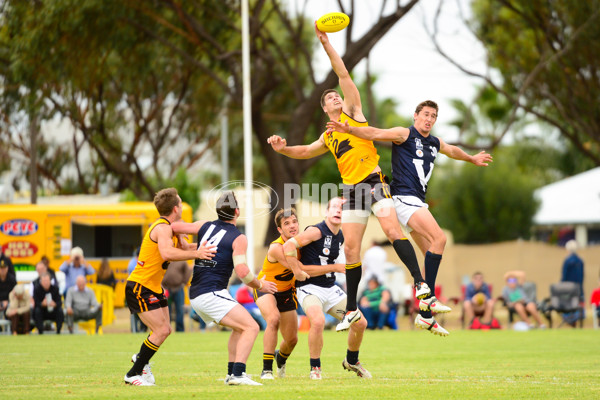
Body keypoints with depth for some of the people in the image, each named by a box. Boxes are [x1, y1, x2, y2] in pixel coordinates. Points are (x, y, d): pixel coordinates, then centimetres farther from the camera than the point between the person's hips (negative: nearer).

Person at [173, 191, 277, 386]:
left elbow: (173, 227, 12)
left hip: (195, 295, 8)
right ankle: (237, 374, -26)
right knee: (251, 327, -12)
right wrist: (260, 285, 0)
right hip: (212, 294, -8)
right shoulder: (238, 238, -7)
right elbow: (242, 271, -16)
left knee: (239, 328, 21)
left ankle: (232, 374, 15)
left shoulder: (205, 226, 11)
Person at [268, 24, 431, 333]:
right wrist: (282, 149, 13)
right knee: (351, 248, 2)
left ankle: (420, 282, -27)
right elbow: (304, 152, 33)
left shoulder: (352, 111, 11)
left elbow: (343, 75, 5)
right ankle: (352, 309, 8)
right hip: (351, 189, 5)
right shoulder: (327, 138, 23)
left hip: (373, 181, -5)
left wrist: (326, 43, 2)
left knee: (392, 230, -24)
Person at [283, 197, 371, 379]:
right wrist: (298, 271, -20)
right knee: (318, 320, -34)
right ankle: (315, 368, -16)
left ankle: (351, 361, 29)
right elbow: (288, 246, -21)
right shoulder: (317, 231, -14)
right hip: (309, 288, -8)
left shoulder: (341, 237, 10)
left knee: (360, 323, 3)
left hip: (331, 289, 8)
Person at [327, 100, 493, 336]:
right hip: (404, 197, -9)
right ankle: (428, 297, -24)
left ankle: (425, 316, 6)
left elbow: (453, 151, 41)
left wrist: (472, 158, 58)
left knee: (432, 255, 4)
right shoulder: (405, 135, -2)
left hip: (418, 202, 9)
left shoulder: (435, 144, 20)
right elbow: (375, 134, -15)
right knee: (439, 238, -24)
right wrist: (348, 129, -30)